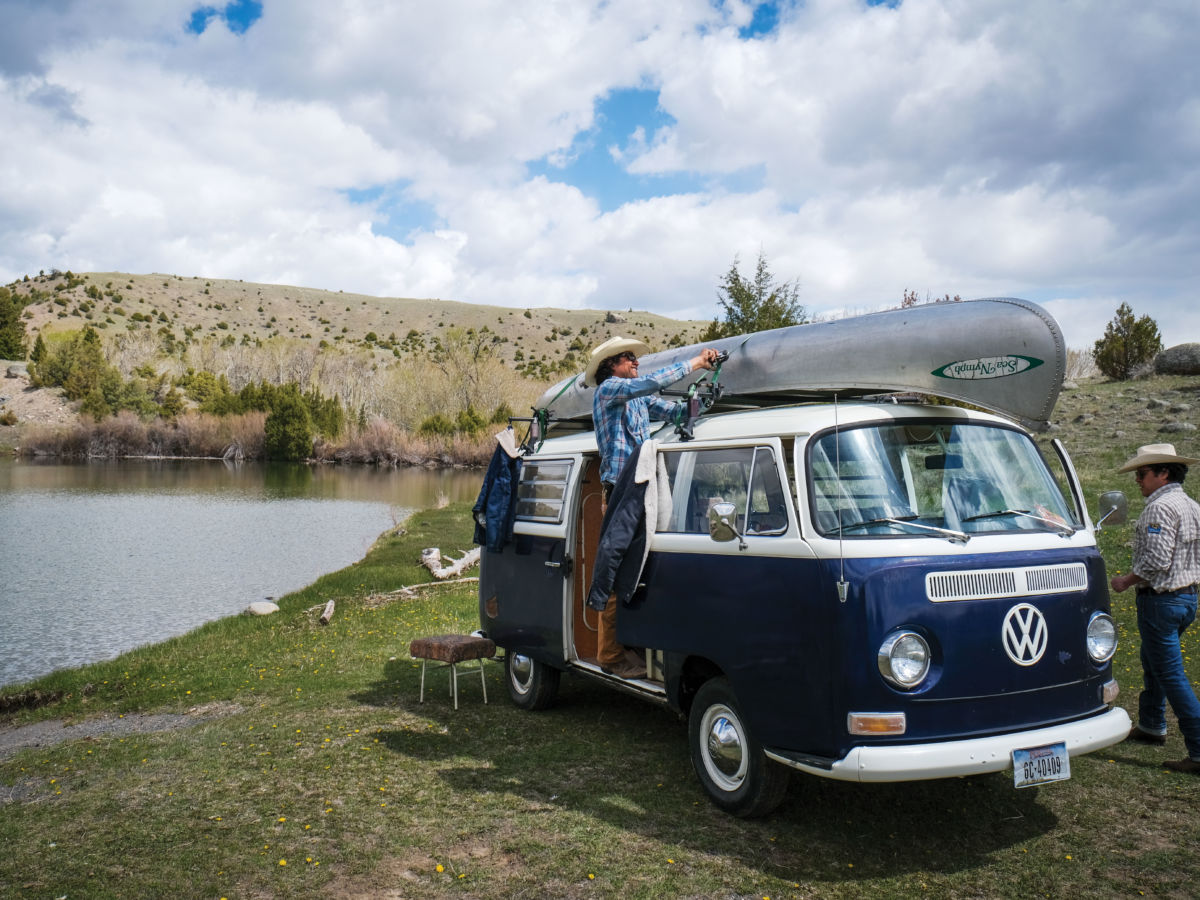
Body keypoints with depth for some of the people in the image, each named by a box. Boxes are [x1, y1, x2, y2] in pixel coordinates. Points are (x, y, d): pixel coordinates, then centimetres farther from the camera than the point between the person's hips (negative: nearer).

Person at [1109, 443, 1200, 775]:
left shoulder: (1160, 507, -19)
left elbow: (1157, 560, -25)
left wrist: (1127, 580, -12)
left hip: (1161, 601, -10)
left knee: (1172, 676, -6)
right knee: (1153, 664, 25)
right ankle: (1151, 726, 40)